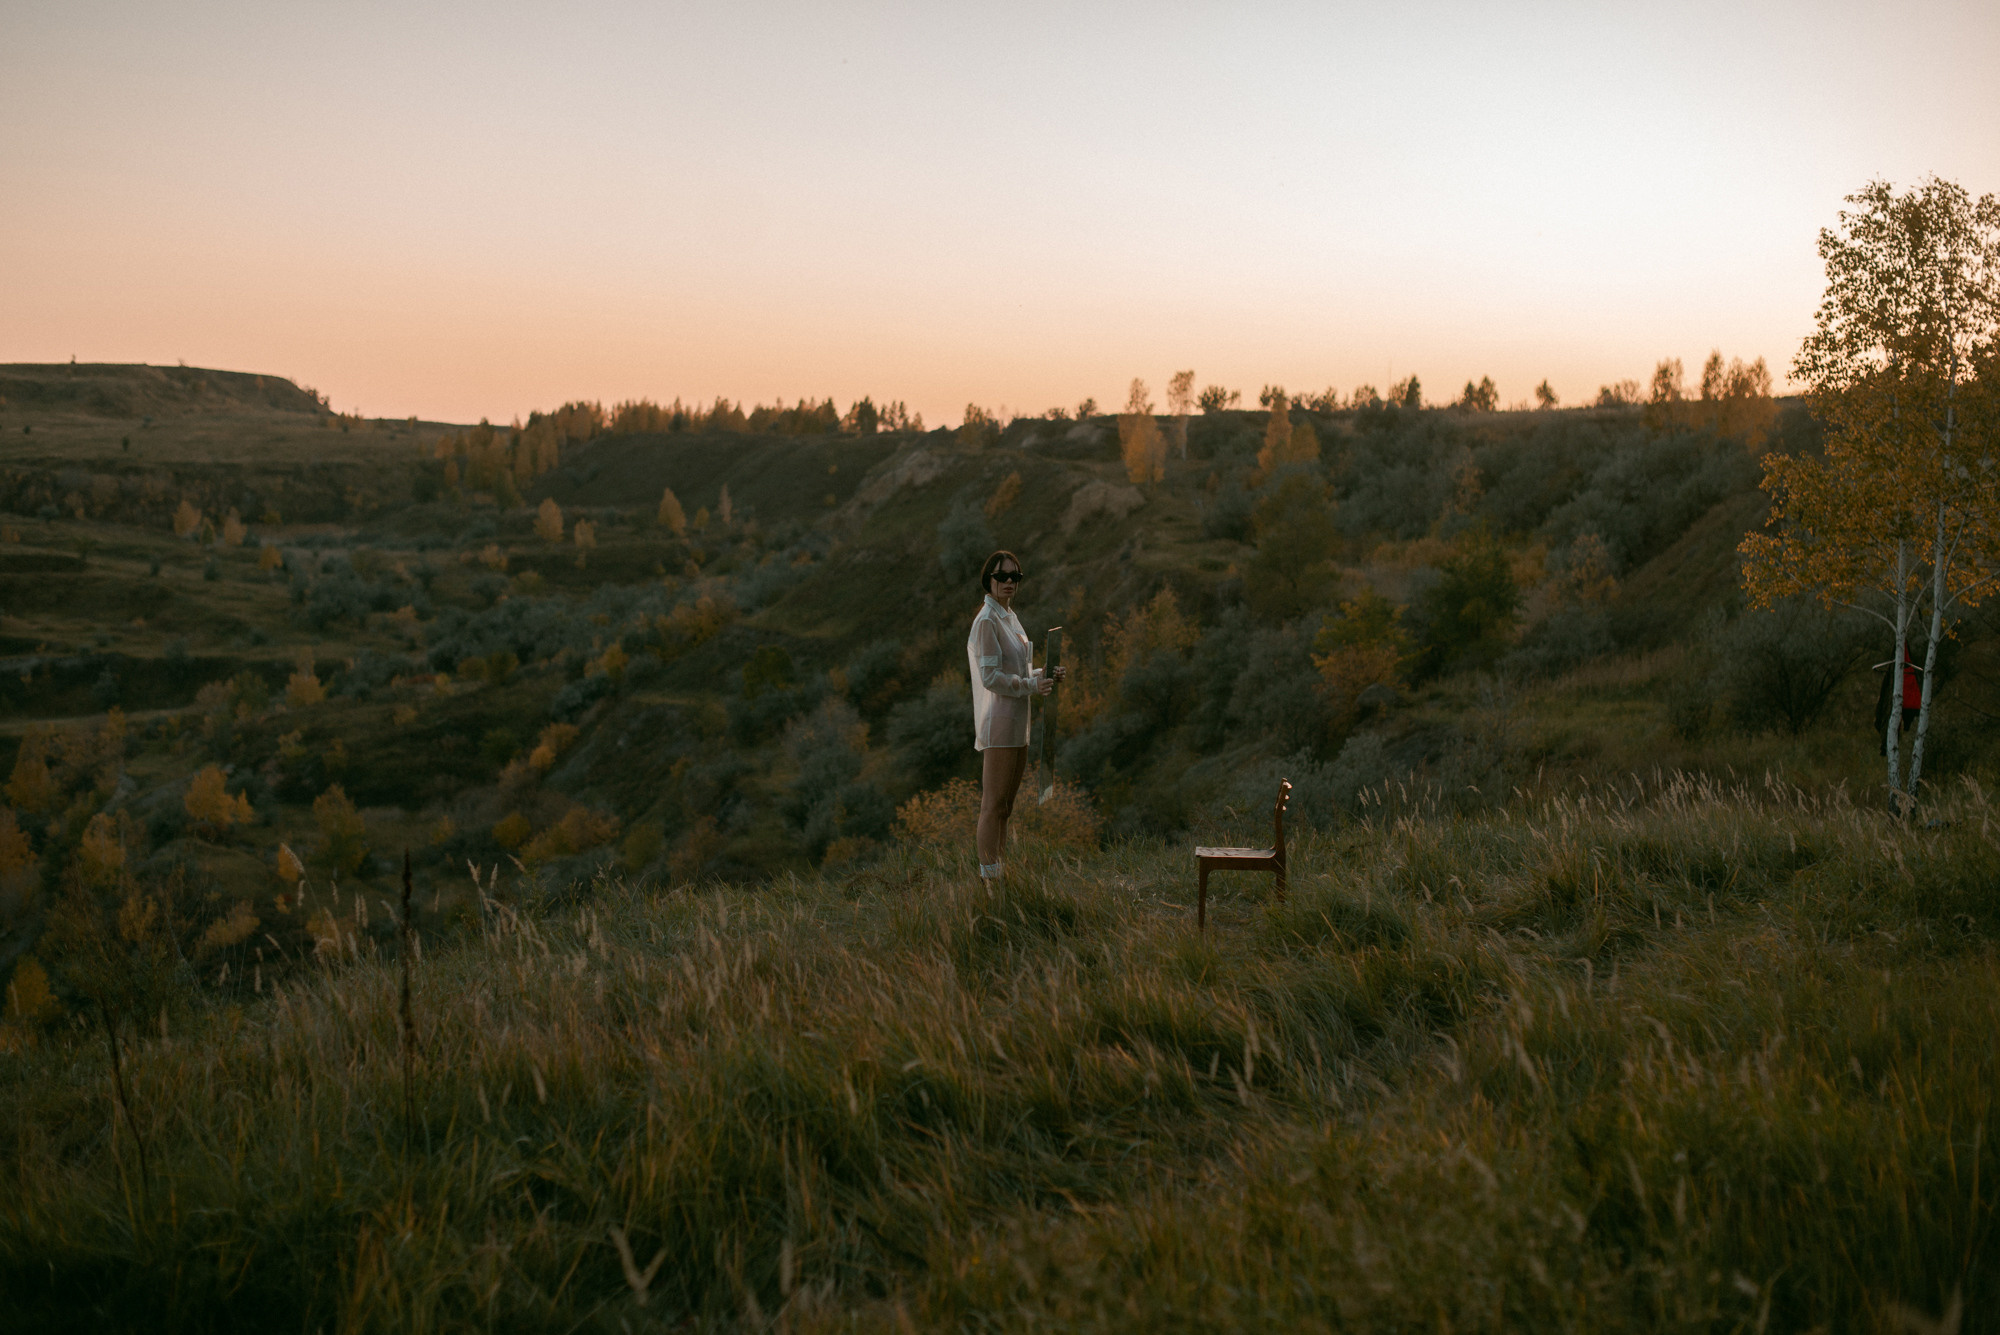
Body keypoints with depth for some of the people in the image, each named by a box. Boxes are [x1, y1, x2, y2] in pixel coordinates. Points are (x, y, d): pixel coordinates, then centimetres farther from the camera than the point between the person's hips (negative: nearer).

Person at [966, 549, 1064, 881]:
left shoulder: (1010, 617, 16)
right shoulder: (987, 620, -12)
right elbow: (991, 677, -18)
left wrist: (1045, 675, 7)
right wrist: (1031, 686, -13)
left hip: (1016, 723, 10)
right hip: (998, 722, -9)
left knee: (1005, 805, 13)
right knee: (993, 804, -7)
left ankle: (999, 872, 18)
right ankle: (988, 873, -3)